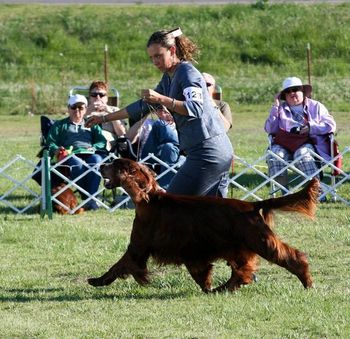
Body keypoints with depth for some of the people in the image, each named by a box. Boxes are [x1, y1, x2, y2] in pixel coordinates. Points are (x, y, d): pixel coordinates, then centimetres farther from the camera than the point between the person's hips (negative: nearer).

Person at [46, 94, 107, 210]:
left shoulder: (92, 125, 34)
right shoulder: (59, 125, 31)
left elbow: (102, 142, 19)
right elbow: (50, 143, 16)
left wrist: (93, 148, -4)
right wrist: (56, 150, -8)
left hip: (90, 155, 1)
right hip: (71, 155, -1)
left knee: (97, 159, -38)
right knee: (78, 164, -40)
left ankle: (91, 197, -48)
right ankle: (86, 197, -45)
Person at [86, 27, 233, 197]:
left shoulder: (188, 73, -11)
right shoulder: (169, 78, 18)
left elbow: (196, 108, -27)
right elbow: (144, 105, 27)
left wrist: (160, 99, -32)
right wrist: (105, 118, 28)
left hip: (207, 153, -10)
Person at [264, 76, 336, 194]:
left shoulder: (315, 106, 17)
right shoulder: (281, 109, 23)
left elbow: (331, 126, 6)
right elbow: (270, 129, 10)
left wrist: (310, 128, -6)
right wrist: (275, 107, 6)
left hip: (307, 143, -2)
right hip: (284, 144, 2)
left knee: (302, 154, -37)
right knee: (274, 155, -30)